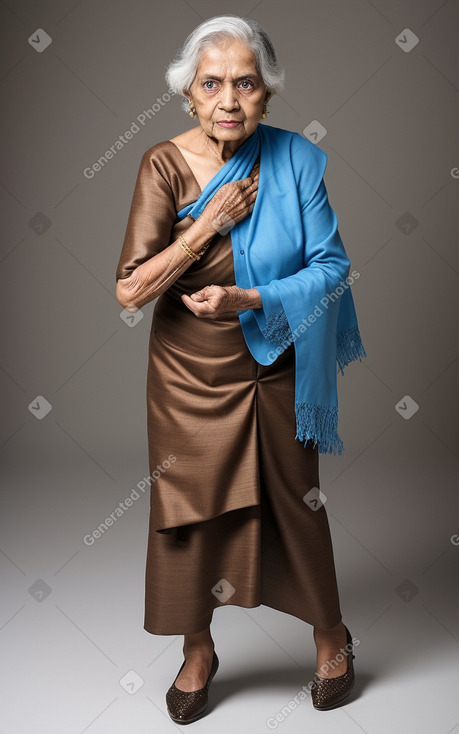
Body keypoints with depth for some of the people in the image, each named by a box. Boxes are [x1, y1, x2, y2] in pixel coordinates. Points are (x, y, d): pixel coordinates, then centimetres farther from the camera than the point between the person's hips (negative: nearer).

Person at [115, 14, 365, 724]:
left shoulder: (295, 159, -9)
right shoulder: (165, 164, -11)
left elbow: (332, 267, -10)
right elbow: (130, 291, -17)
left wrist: (248, 300, -24)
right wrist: (213, 220, -23)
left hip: (273, 372, 0)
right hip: (187, 377, 0)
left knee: (296, 507, 13)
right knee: (189, 512, 11)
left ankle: (330, 633, 40)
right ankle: (198, 652, 36)